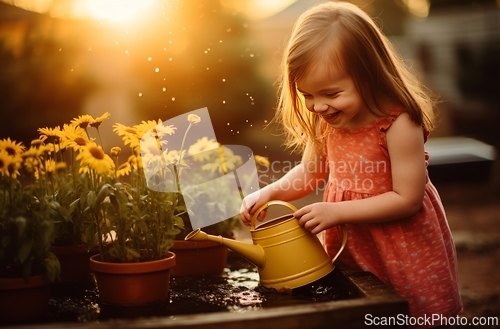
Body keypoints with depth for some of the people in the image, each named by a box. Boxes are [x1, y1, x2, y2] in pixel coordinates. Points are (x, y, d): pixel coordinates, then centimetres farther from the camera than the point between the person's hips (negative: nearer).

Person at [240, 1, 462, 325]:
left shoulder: (399, 125, -26)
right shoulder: (324, 122, -6)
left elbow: (407, 199, -23)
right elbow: (311, 172, 8)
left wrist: (337, 212, -25)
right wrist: (268, 193, -9)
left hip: (406, 253, -6)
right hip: (350, 249, 6)